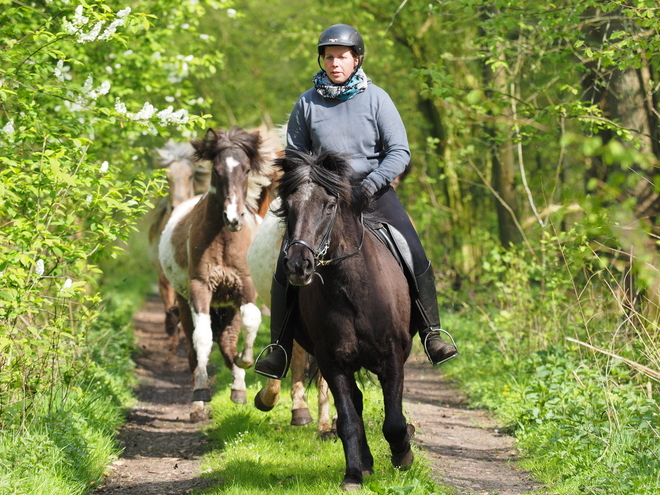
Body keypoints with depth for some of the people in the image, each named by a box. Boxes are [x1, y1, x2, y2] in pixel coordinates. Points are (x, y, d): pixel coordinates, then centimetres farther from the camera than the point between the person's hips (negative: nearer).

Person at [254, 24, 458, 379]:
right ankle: (279, 349, -2)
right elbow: (294, 155, 11)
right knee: (286, 267, -12)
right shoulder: (307, 103, 1)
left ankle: (432, 336, -1)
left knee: (415, 258, -15)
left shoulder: (376, 99, -3)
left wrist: (372, 183, -19)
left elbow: (400, 152, -5)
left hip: (373, 192, -1)